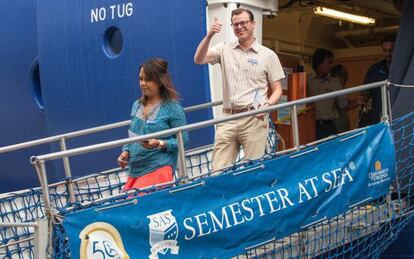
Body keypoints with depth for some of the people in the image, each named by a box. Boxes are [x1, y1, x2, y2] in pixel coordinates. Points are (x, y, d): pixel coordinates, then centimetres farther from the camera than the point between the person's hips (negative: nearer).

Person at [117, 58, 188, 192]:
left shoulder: (172, 107, -5)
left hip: (158, 169, -6)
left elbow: (183, 140, -6)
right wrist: (126, 152, 5)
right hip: (134, 170, 6)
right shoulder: (137, 105, 13)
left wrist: (159, 144, -18)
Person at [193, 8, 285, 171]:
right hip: (228, 118, 2)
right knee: (218, 171, 0)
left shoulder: (268, 55, 6)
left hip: (254, 119, -2)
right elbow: (199, 60, -4)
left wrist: (267, 105, -13)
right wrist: (209, 36, -17)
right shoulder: (225, 49, 11)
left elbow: (277, 90, 7)